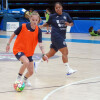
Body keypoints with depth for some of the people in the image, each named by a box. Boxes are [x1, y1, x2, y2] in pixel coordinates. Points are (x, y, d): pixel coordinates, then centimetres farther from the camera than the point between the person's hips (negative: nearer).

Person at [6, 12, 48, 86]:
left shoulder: (38, 31, -10)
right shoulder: (23, 26, -17)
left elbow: (40, 43, -15)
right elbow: (14, 34, -2)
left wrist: (44, 54, -28)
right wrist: (8, 44, 3)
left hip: (29, 53, 4)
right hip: (18, 49, -4)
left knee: (31, 72, 5)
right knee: (26, 62, -33)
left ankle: (25, 79, 40)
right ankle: (19, 78, -11)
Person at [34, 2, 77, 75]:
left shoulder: (66, 15, 6)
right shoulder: (52, 16, 0)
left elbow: (72, 23, 9)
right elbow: (48, 23, 14)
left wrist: (69, 24, -12)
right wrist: (42, 26, -2)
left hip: (62, 36, 5)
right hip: (56, 36, -5)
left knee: (51, 53, 12)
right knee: (65, 51, -13)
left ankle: (37, 63, 26)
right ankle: (68, 70, -10)